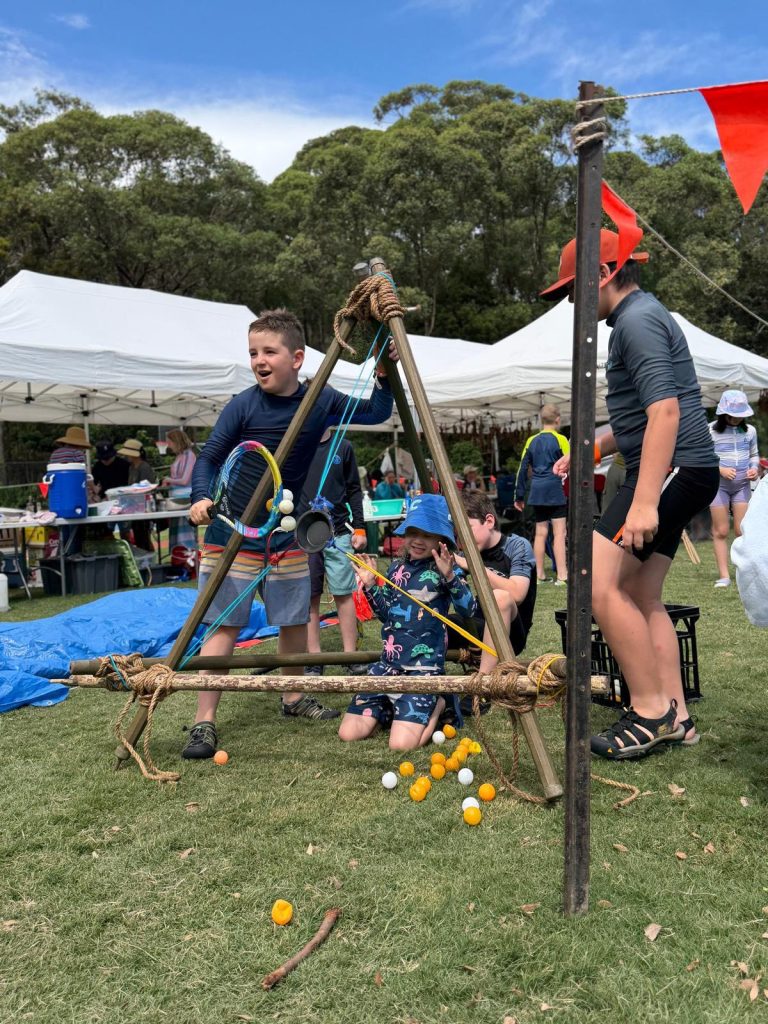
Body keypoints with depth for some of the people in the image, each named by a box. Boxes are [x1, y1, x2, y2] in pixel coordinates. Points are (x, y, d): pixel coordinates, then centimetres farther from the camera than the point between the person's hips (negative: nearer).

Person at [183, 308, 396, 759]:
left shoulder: (321, 400, -2)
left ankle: (294, 698, 35)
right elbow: (209, 458, -9)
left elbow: (376, 413, 9)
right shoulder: (243, 406, -12)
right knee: (224, 624, -4)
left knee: (295, 620, 14)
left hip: (287, 533, 4)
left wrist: (384, 375, -7)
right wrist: (203, 498, -26)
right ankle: (205, 722, 4)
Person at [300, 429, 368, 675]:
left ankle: (351, 655, 9)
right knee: (309, 597, 2)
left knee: (344, 595, 1)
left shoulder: (343, 447, 7)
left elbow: (354, 491, 9)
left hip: (338, 534, 0)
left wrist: (359, 528, 3)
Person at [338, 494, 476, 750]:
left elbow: (468, 610, -21)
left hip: (424, 668, -5)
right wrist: (370, 585, 5)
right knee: (349, 733, -5)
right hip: (388, 664, 6)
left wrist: (450, 576, -33)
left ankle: (436, 705, 9)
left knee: (402, 743, -20)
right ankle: (391, 709, 21)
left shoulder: (443, 569, -7)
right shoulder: (397, 568, 10)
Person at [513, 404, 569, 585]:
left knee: (540, 533, 11)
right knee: (559, 533, -5)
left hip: (537, 492, 5)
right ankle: (562, 576, -9)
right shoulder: (560, 440, -4)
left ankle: (539, 574, 16)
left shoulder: (531, 441, 9)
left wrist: (519, 496, 13)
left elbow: (522, 469, 9)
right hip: (555, 490, -5)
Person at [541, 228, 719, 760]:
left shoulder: (638, 319, -11)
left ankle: (651, 710, -6)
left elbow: (665, 410, -24)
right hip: (678, 472, 11)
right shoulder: (640, 316, 21)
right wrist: (589, 451, 19)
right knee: (641, 594, 10)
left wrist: (644, 500, -30)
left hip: (674, 468, -11)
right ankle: (675, 716, 15)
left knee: (598, 582, -16)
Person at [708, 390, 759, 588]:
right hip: (719, 485, -2)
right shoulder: (710, 430, -6)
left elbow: (754, 455, 17)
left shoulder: (749, 430, 5)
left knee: (742, 530, 0)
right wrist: (720, 470, -18)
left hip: (742, 485, 3)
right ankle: (724, 575, 6)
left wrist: (754, 468, -3)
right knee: (721, 531, 1)